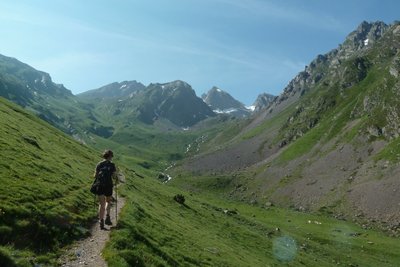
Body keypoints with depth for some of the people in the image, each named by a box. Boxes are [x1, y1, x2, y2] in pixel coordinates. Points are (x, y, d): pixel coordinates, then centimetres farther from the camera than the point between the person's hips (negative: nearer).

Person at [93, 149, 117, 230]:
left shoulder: (99, 164, 4)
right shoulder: (112, 165, -1)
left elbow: (95, 175, 1)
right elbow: (114, 176, -4)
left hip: (100, 186, 1)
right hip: (108, 186, -1)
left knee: (101, 204, 7)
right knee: (108, 201, 21)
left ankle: (101, 221, -2)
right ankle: (107, 217, 4)